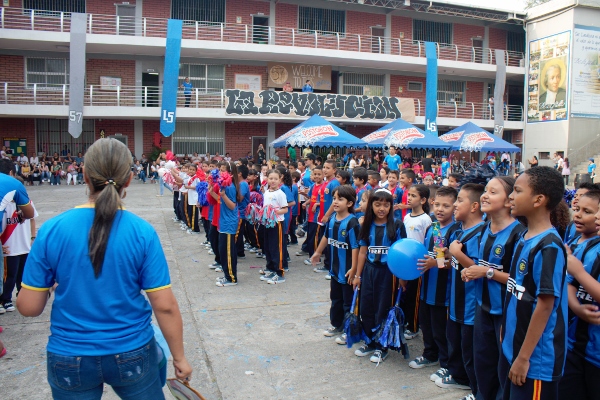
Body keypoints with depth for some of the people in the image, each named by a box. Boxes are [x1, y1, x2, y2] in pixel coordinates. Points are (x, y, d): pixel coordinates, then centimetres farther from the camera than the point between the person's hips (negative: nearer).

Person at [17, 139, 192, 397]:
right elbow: (165, 306, -13)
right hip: (132, 353, 0)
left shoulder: (51, 231, -13)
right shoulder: (143, 233, -16)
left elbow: (28, 307, -7)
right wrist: (179, 357, 0)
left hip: (69, 359, 1)